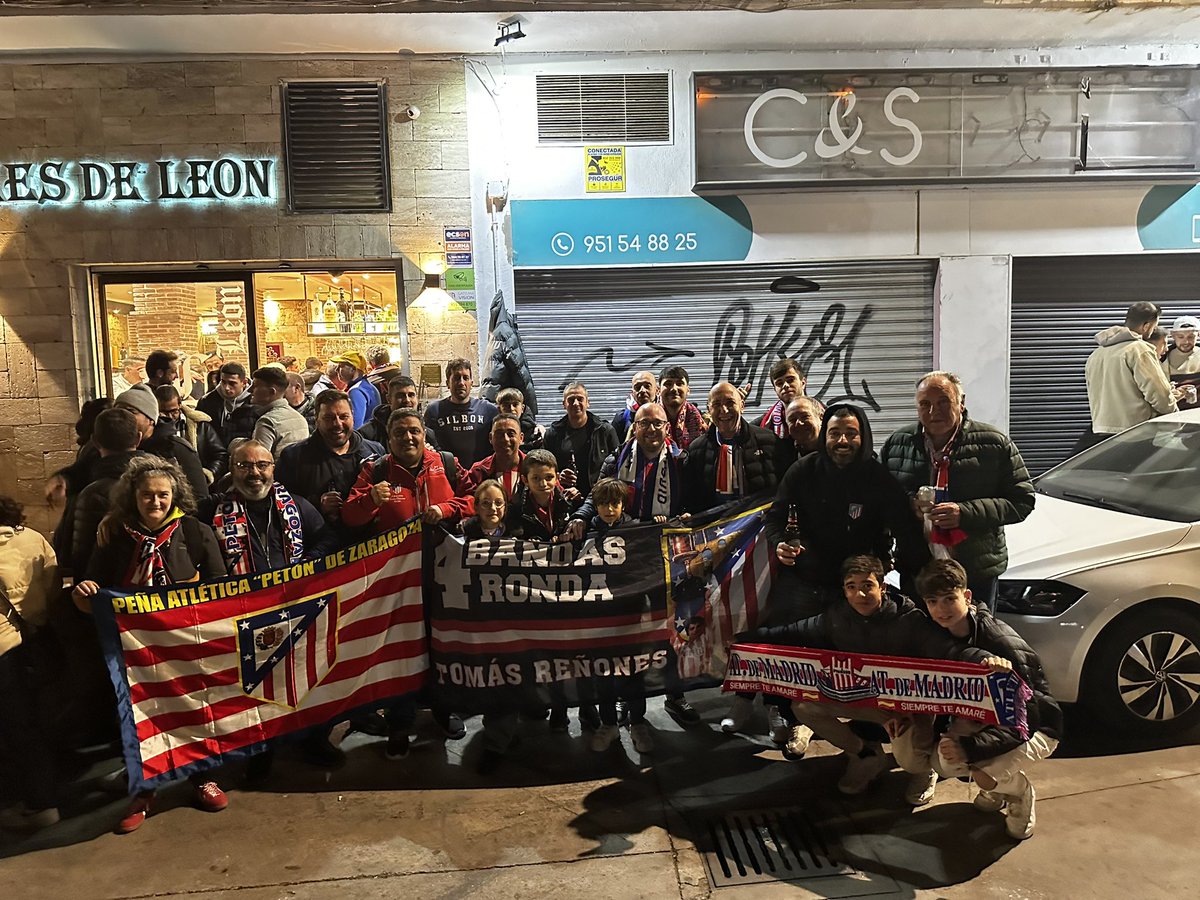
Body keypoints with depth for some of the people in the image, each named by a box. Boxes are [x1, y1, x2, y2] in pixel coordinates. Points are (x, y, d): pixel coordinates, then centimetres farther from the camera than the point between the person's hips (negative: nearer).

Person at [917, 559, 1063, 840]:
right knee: (942, 761, -20)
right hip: (984, 719, 6)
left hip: (1035, 727, -6)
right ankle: (997, 786, 12)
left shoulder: (1004, 643, -29)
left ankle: (1020, 793, 5)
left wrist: (970, 748, -40)